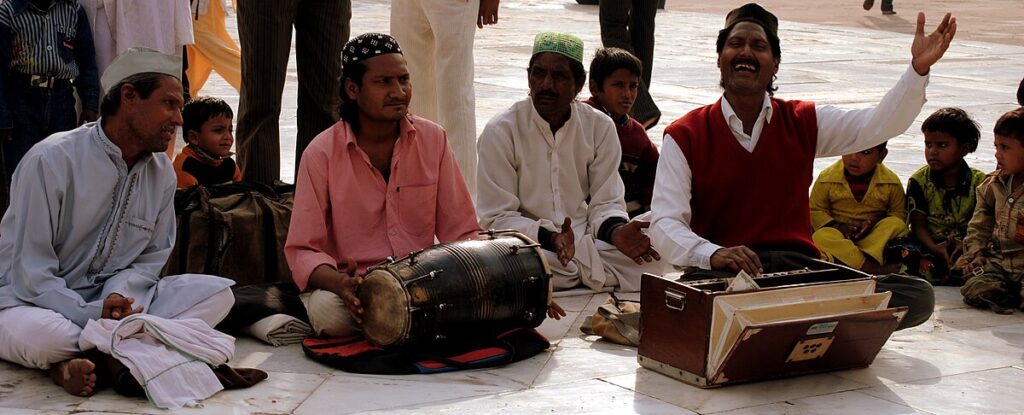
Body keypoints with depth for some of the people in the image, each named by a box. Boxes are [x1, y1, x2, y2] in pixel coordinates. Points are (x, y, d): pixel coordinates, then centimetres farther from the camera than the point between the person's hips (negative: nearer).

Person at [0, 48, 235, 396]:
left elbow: (151, 259, 4)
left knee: (216, 293, -15)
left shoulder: (162, 174, 3)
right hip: (37, 302, -6)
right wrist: (92, 316, -28)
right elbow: (31, 273, -17)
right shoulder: (52, 159, -15)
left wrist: (118, 297, -18)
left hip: (114, 295, 6)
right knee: (41, 335, -42)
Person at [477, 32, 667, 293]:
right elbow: (498, 218, -9)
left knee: (649, 264, -24)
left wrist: (615, 231, -18)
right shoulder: (500, 131, -6)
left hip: (588, 241, 3)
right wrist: (551, 239, -27)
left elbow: (606, 202, 7)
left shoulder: (600, 127, 4)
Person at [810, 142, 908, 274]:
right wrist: (837, 227, -17)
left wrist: (874, 224, -18)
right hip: (840, 236, -1)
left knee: (897, 225, -27)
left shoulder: (891, 182, -4)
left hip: (874, 236, 1)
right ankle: (874, 268, -38)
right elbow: (815, 210, 1)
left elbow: (899, 213, 1)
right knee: (820, 237, -32)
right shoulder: (826, 178, -6)